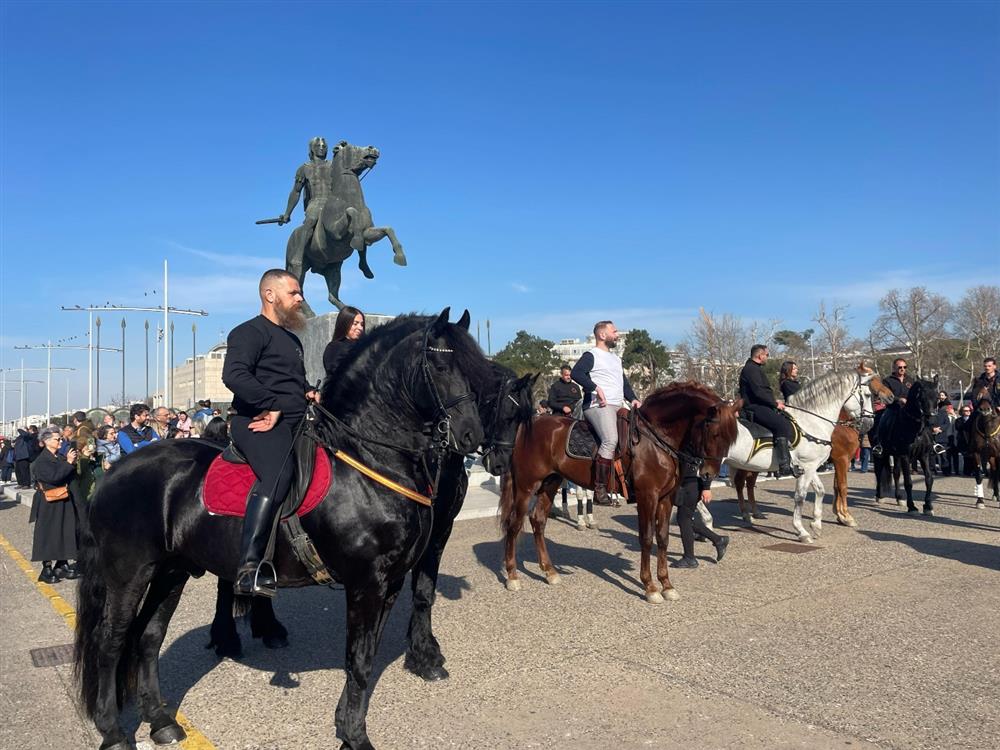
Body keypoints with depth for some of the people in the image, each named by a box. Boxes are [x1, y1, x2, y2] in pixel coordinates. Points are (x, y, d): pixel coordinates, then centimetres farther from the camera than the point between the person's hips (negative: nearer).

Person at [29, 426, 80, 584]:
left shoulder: (61, 457, 10)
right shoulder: (41, 461, -10)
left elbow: (71, 475, 8)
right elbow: (53, 476, -24)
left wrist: (73, 462, -7)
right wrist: (68, 463, -22)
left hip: (64, 502, 7)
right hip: (48, 504, -7)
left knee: (65, 533, 8)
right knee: (47, 534, 0)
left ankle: (62, 565, 18)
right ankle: (47, 569, 7)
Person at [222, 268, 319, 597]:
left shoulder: (293, 340, 27)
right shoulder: (250, 332, -2)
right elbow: (234, 375, -20)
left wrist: (309, 393, 18)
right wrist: (272, 406, -19)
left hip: (294, 423, 10)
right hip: (259, 423, -10)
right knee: (277, 476, -35)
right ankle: (250, 568, -39)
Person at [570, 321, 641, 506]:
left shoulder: (615, 358, 26)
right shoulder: (591, 356, -1)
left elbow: (624, 382, 29)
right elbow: (576, 372, -17)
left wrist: (633, 399, 11)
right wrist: (596, 388, -23)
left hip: (618, 407, 9)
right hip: (598, 406, -9)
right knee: (610, 440, -28)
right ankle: (599, 490, -28)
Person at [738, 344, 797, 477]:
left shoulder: (754, 368, 22)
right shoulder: (751, 369, -13)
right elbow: (759, 392, -21)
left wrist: (774, 401, 16)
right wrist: (775, 404, -13)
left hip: (759, 406, 12)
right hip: (755, 408, -12)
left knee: (787, 422, 15)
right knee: (783, 425, -26)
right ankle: (784, 466, -31)